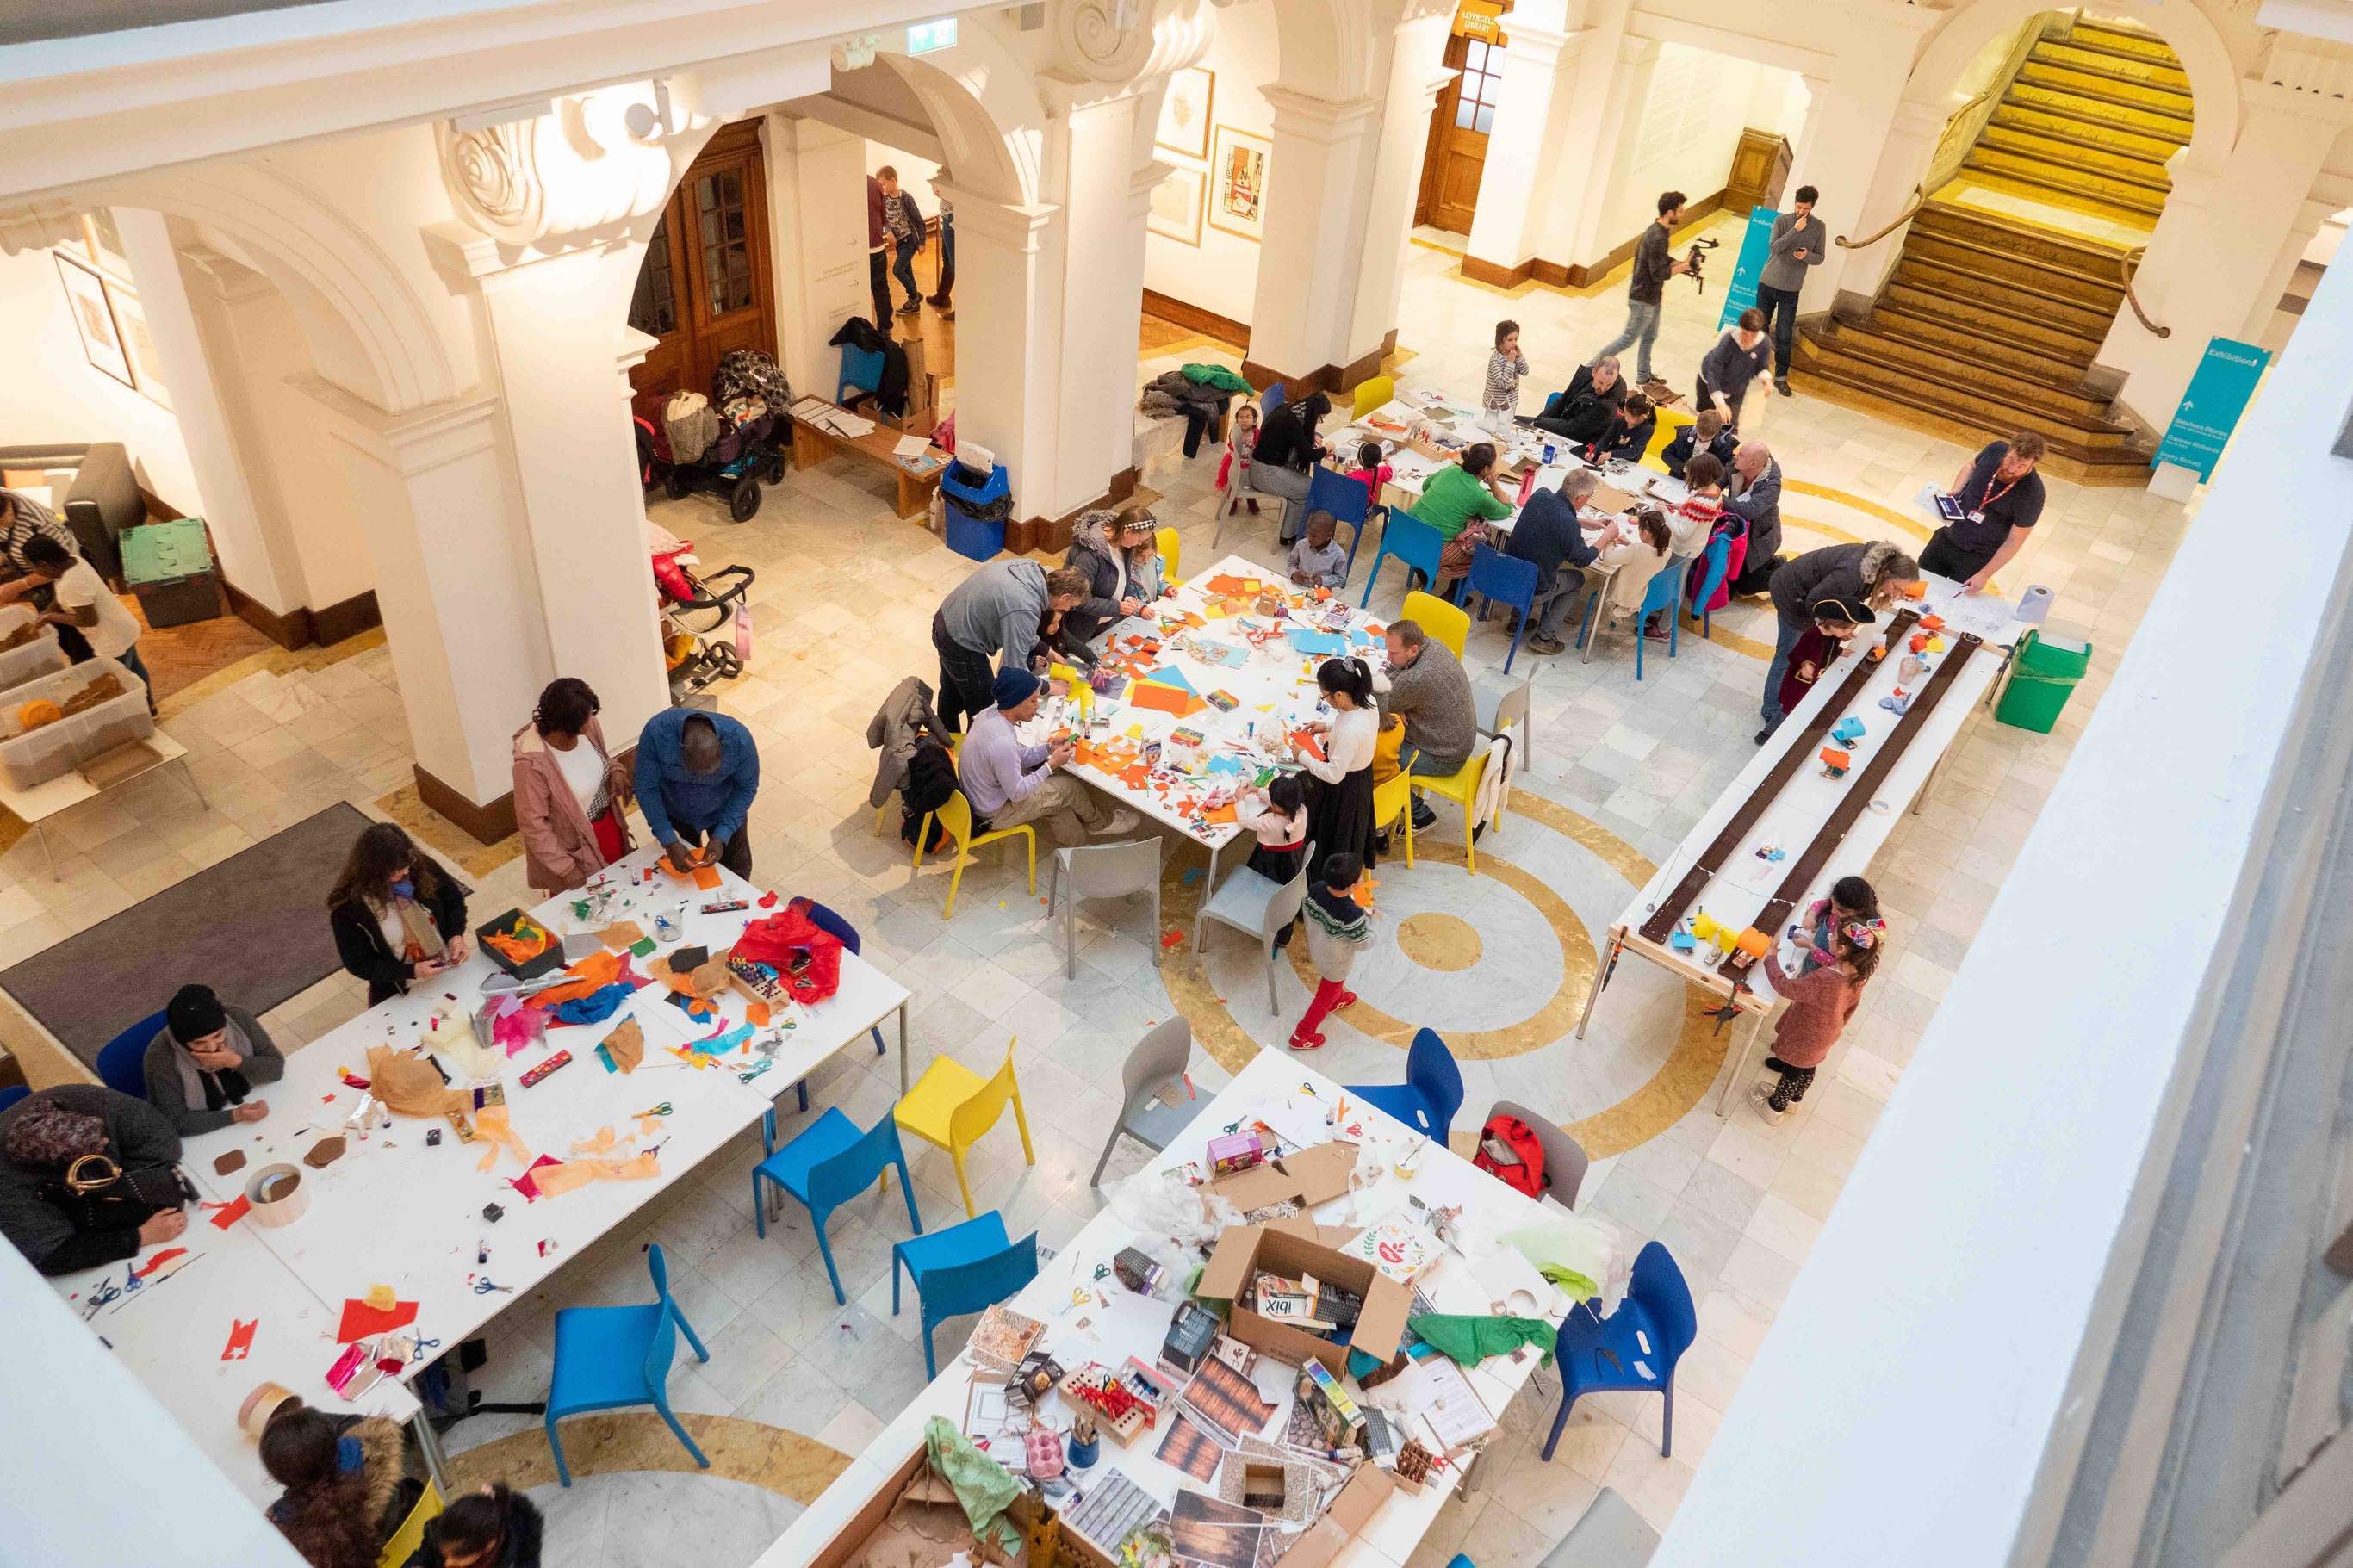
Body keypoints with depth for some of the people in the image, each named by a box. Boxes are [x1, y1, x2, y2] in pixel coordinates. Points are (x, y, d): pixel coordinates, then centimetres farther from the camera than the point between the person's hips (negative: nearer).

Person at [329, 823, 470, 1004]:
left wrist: (456, 935, -12)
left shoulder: (421, 867, -12)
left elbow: (453, 899, 5)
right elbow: (358, 964, -12)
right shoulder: (348, 908, -20)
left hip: (449, 974, 1)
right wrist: (411, 971, -22)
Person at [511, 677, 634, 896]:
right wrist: (565, 869, -21)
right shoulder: (532, 763, -33)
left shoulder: (588, 727, -15)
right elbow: (533, 825, -24)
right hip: (573, 848, -6)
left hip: (609, 825, 6)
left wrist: (616, 769, -15)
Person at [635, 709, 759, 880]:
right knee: (684, 868, 24)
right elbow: (647, 789, -26)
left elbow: (746, 788, -19)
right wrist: (669, 842, -31)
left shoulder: (739, 739, -36)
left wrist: (722, 836, -27)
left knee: (736, 871, 18)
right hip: (675, 812, 0)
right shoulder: (656, 733, -38)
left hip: (724, 811, 0)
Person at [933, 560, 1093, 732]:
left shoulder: (1030, 567, -11)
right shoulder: (1025, 611, -34)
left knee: (952, 695, 31)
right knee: (983, 711, 11)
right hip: (961, 645, -9)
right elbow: (1014, 669, -29)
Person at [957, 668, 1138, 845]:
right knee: (1069, 787, 2)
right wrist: (1051, 765, -18)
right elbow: (1016, 793, -25)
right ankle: (1102, 822, 29)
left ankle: (1072, 843, 32)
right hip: (993, 814, -8)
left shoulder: (992, 712, -8)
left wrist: (1050, 748, -6)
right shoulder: (1001, 743, -36)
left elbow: (1018, 758, 5)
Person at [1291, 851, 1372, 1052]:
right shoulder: (1353, 916, -43)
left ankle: (1337, 998, 68)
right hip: (1336, 962, -6)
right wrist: (1368, 917, -9)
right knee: (1325, 997, 22)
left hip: (1317, 949, 6)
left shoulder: (1315, 889, -28)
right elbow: (1365, 942, -24)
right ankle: (1302, 1036, 38)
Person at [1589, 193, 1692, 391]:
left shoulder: (1659, 231, 4)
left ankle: (1644, 377, 32)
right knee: (1629, 337, 2)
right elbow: (1658, 273, -25)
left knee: (1649, 337, 19)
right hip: (1643, 298, -10)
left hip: (1651, 296, 10)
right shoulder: (1658, 238, -27)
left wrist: (1683, 264, 2)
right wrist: (1684, 266, -17)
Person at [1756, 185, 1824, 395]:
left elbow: (1819, 258, 2)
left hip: (1791, 289, 0)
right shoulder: (1782, 220, -7)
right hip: (1767, 283, 0)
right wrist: (1796, 230, -26)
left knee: (1785, 336, -3)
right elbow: (1774, 247, -20)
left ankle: (1781, 376, 6)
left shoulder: (1818, 227, -3)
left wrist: (1807, 255, -20)